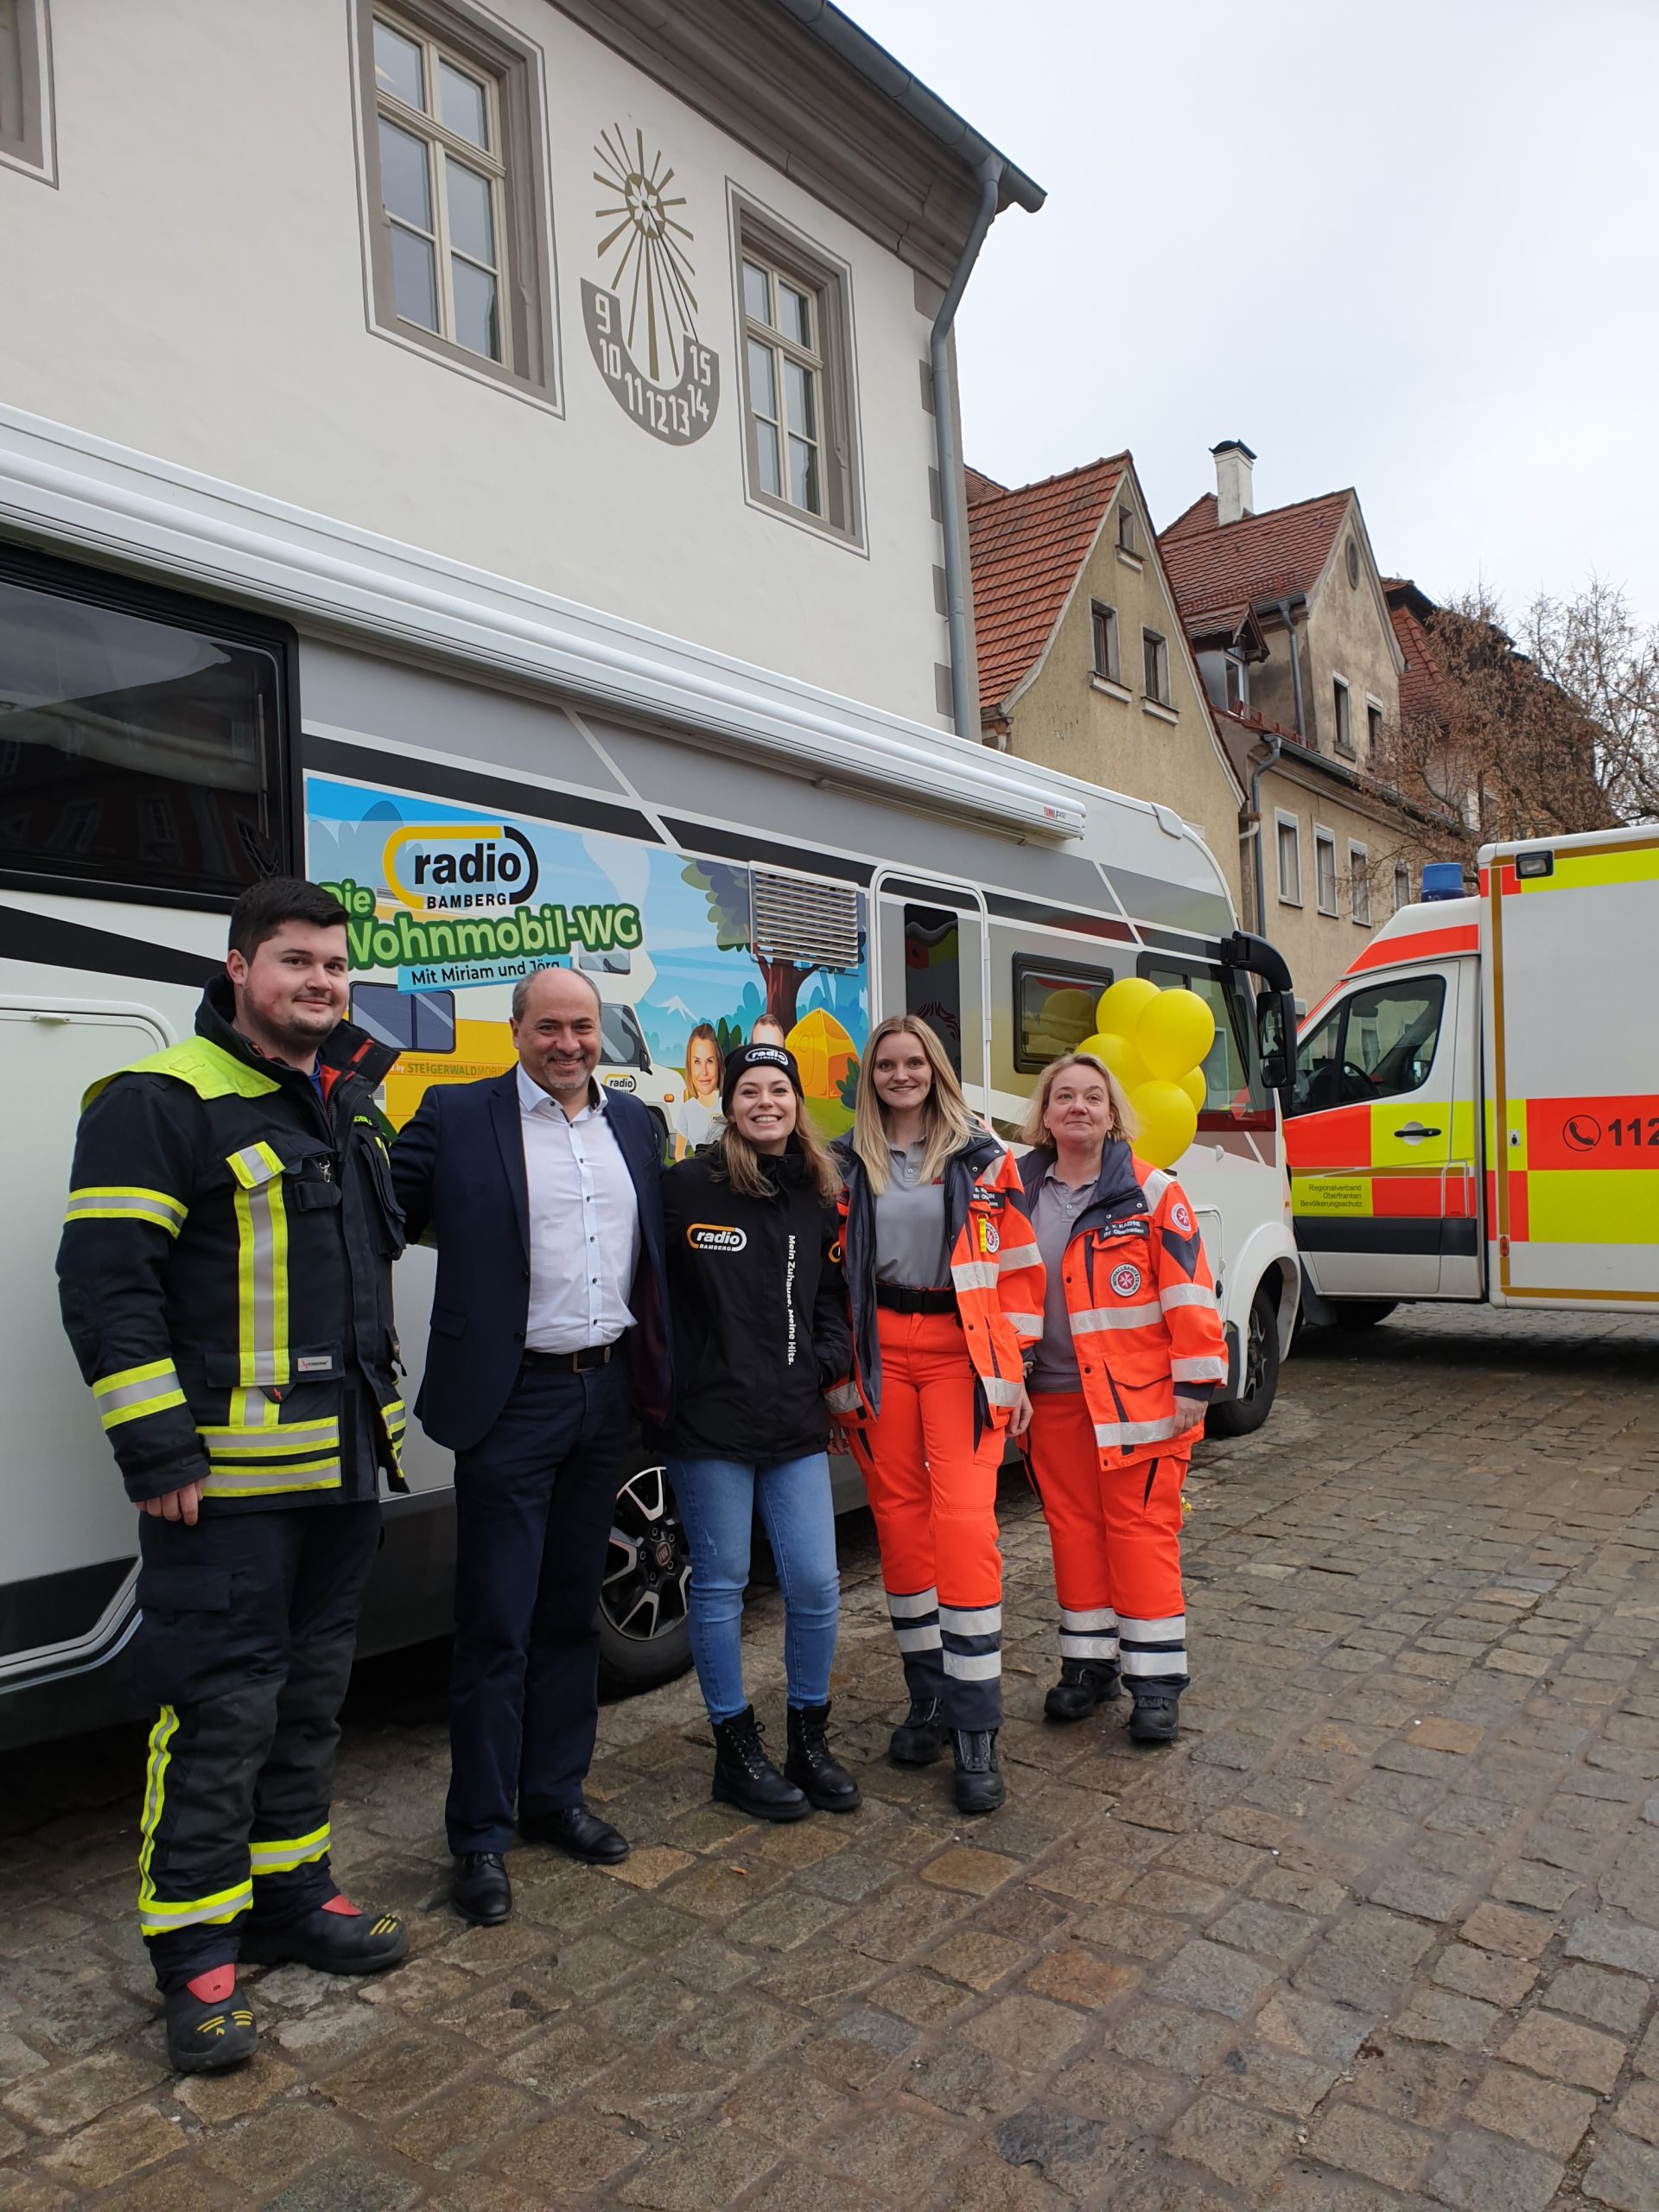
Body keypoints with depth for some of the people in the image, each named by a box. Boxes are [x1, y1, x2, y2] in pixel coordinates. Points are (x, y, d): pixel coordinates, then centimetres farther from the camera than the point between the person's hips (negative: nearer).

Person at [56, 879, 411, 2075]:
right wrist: (158, 1449, -18)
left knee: (312, 1693, 18)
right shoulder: (160, 1103, -11)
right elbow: (106, 1284, -15)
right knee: (223, 1708, 0)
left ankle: (291, 1891, 34)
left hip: (343, 1466, 8)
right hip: (227, 1478, -7)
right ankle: (197, 1952, 17)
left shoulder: (350, 1106, 13)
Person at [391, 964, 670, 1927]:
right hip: (512, 1403, -5)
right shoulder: (456, 1116, -5)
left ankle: (557, 1796, 33)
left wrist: (655, 1376, 10)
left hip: (606, 1394, 5)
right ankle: (482, 1836, 19)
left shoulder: (634, 1122, 9)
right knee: (496, 1627, 3)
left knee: (572, 1613, 17)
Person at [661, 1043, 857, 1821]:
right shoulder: (687, 1186, -7)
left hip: (796, 1426, 4)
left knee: (816, 1585, 6)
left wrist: (830, 1358, 5)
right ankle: (736, 1750, 26)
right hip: (709, 1423, -4)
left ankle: (809, 1741, 28)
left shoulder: (820, 1196, 9)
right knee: (721, 1586, 8)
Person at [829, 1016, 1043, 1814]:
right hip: (879, 1352, 2)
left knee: (963, 1523, -10)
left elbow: (1017, 1267, 5)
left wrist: (1011, 1367, 0)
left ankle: (975, 1734, -2)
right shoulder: (847, 1164, 9)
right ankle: (928, 1695, 24)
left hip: (962, 1351, -2)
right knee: (899, 1519, 6)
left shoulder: (981, 1159, 5)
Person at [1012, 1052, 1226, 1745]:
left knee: (1142, 1529, 1)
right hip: (1054, 1399, 4)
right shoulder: (1020, 1195, 6)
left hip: (1139, 1399, -4)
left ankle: (1155, 1678, 13)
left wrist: (1195, 1383, -10)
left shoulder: (1151, 1192, -6)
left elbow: (1189, 1292, -7)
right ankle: (1088, 1662, 27)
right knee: (1073, 1527, 12)